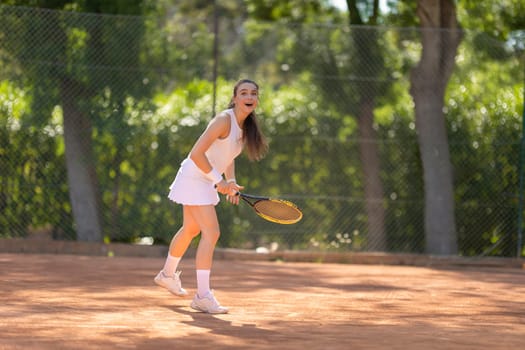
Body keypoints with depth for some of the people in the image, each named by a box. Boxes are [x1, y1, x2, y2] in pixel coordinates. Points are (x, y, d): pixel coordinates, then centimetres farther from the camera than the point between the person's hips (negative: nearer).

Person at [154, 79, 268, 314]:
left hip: (206, 180, 10)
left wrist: (231, 182, 0)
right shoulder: (224, 120, -24)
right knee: (211, 232, -17)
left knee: (191, 230, 25)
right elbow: (197, 154, -28)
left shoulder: (245, 126, 3)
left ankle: (168, 274, 46)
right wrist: (219, 181, -24)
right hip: (194, 177, -10)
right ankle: (203, 296, -18)